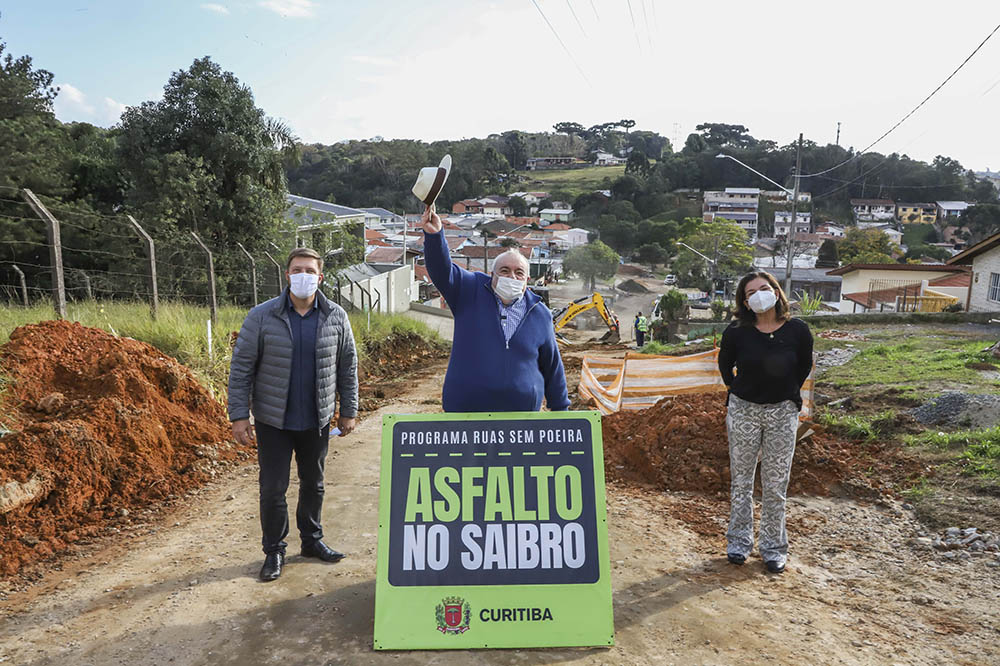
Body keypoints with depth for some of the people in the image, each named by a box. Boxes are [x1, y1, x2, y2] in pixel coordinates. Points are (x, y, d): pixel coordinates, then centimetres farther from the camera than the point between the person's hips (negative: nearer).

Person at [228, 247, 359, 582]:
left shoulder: (336, 317, -2)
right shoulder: (261, 317, -9)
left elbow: (347, 366, 5)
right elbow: (241, 367, -6)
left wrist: (348, 411, 5)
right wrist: (239, 415, -10)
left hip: (317, 421, 2)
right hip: (273, 421, -2)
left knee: (313, 484, 17)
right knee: (273, 488, 5)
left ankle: (312, 540, 35)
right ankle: (274, 551, 24)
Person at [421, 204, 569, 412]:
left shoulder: (539, 314, 5)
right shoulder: (470, 292, 1)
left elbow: (552, 367, 10)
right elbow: (442, 270, -15)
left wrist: (560, 408, 13)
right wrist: (433, 234, -33)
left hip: (521, 410, 1)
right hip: (466, 408, -1)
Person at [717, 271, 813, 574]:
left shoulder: (798, 330, -7)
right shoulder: (736, 333, -8)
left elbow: (805, 367, 10)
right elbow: (725, 365, 11)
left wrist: (786, 394, 12)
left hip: (783, 412, 0)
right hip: (743, 410, 0)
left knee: (775, 485, 7)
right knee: (741, 480, 10)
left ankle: (774, 548, 22)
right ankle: (739, 542, 25)